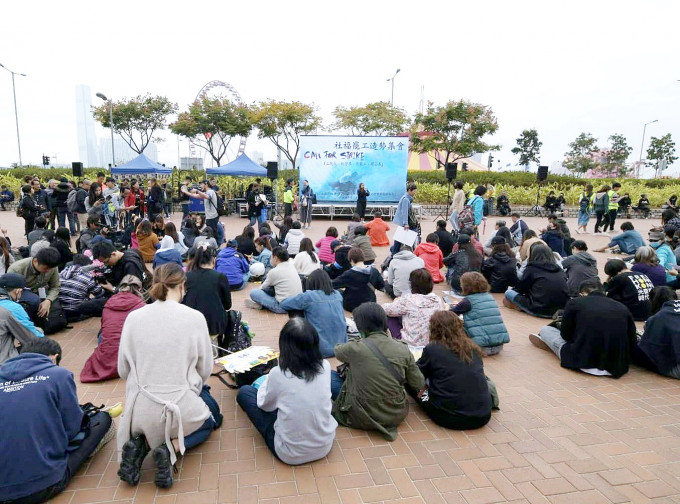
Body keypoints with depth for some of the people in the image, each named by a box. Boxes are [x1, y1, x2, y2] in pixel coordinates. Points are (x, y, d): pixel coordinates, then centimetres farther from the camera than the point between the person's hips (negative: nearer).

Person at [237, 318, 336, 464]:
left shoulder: (278, 374, -20)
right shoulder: (325, 367, -11)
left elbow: (265, 405, 0)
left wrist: (267, 381, 20)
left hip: (290, 455, -4)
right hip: (325, 447, 4)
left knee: (244, 392, 8)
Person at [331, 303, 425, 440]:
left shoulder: (355, 348, -16)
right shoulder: (403, 349, -8)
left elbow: (337, 351, 7)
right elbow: (419, 384, 0)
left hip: (364, 418, -4)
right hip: (397, 415, 5)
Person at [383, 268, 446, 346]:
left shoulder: (407, 300, -20)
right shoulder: (437, 299, -8)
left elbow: (385, 309, -7)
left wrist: (395, 302, 18)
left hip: (412, 343, -5)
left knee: (390, 316, 12)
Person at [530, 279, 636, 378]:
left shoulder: (575, 303, 0)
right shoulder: (622, 308, 7)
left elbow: (566, 335, 7)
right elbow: (632, 343, 8)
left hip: (584, 362, -4)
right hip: (617, 368, 4)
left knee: (545, 329, 18)